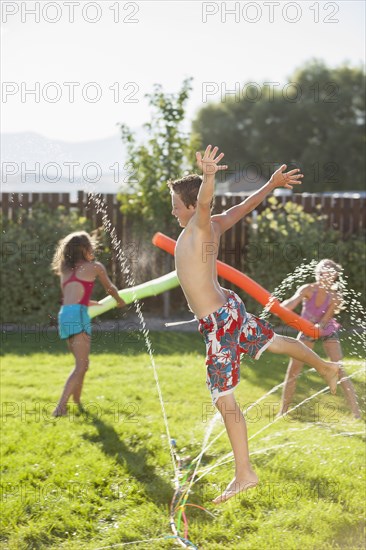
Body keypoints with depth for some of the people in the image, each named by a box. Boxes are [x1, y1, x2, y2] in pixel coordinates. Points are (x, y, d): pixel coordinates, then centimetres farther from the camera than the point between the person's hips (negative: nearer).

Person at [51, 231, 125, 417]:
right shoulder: (95, 267, 10)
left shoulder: (65, 271, 25)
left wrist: (100, 304, 45)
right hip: (77, 315, -7)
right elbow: (110, 288, 24)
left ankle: (77, 402, 26)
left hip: (63, 315, 7)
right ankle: (60, 407, -24)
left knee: (82, 363, 21)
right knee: (81, 366, -11)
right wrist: (119, 300, 46)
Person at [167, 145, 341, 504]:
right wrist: (272, 184, 28)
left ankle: (244, 474, -3)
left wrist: (208, 176, -61)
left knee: (223, 397, -6)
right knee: (272, 342, 33)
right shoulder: (212, 225, 2)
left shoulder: (201, 226, -20)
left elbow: (204, 202, -42)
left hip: (219, 321, -10)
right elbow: (244, 207, 15)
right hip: (228, 308, 10)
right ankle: (325, 367, 58)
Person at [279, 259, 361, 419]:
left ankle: (356, 413, -9)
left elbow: (325, 321, -26)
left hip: (328, 333, -1)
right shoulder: (308, 289, -25)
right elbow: (291, 304, -40)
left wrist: (319, 327, -49)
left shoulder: (335, 296, -25)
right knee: (292, 370, 1)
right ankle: (283, 410, 15)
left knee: (340, 371, -12)